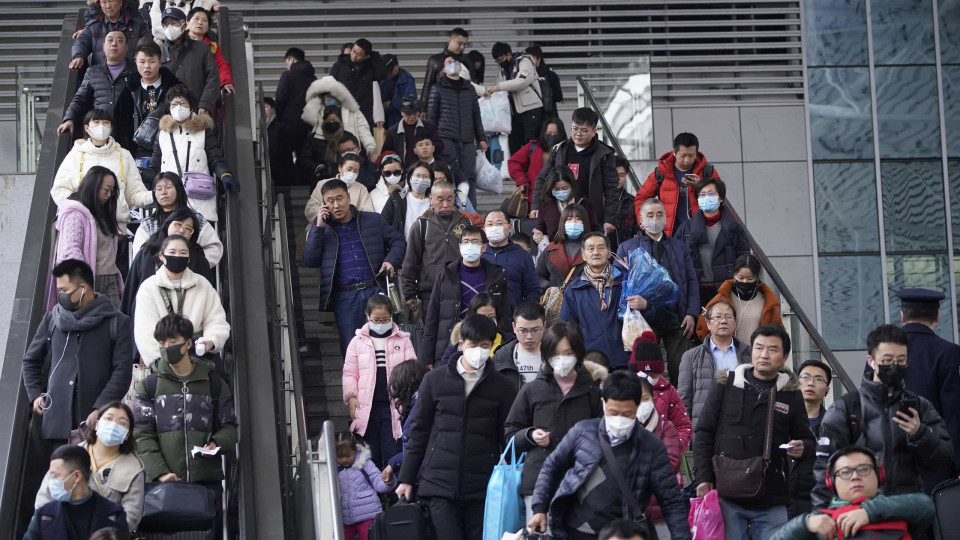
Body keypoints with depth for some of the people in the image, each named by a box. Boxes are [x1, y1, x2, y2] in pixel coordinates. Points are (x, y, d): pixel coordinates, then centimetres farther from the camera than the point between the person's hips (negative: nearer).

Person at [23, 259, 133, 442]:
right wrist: (35, 395, 11)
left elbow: (122, 371, -2)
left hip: (97, 421, -2)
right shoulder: (52, 319, 13)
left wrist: (100, 408, -11)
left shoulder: (116, 322, 4)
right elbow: (31, 360, 25)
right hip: (56, 420, 2)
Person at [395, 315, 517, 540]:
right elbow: (419, 432, 9)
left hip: (483, 488, 0)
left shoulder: (500, 385, 5)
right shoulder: (435, 380, 5)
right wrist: (406, 479, 7)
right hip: (440, 485, 0)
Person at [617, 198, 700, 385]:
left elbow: (692, 282, 14)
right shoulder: (626, 248, 10)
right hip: (645, 319, -2)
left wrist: (691, 314, 1)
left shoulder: (680, 247, 18)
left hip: (677, 320, 2)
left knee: (679, 370, -1)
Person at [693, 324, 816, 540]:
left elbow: (808, 440, 15)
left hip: (771, 502, 1)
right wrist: (704, 478, -4)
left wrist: (802, 448, -9)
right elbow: (704, 433, 6)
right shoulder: (726, 385, 5)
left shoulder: (791, 394, 8)